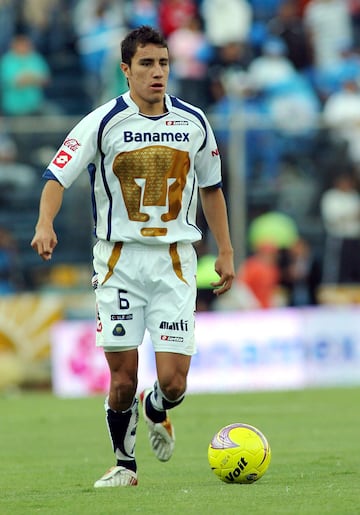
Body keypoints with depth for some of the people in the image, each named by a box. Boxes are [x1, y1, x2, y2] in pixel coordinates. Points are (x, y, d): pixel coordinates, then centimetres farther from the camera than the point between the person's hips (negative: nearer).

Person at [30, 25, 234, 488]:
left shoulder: (193, 123, 4)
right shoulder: (104, 122, -6)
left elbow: (211, 187, 17)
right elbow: (58, 175, -9)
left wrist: (225, 251, 15)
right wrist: (45, 224, -28)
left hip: (175, 260, 2)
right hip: (119, 260, -2)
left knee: (172, 382, -7)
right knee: (123, 379, -2)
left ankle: (155, 413, 29)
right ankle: (124, 463, 21)